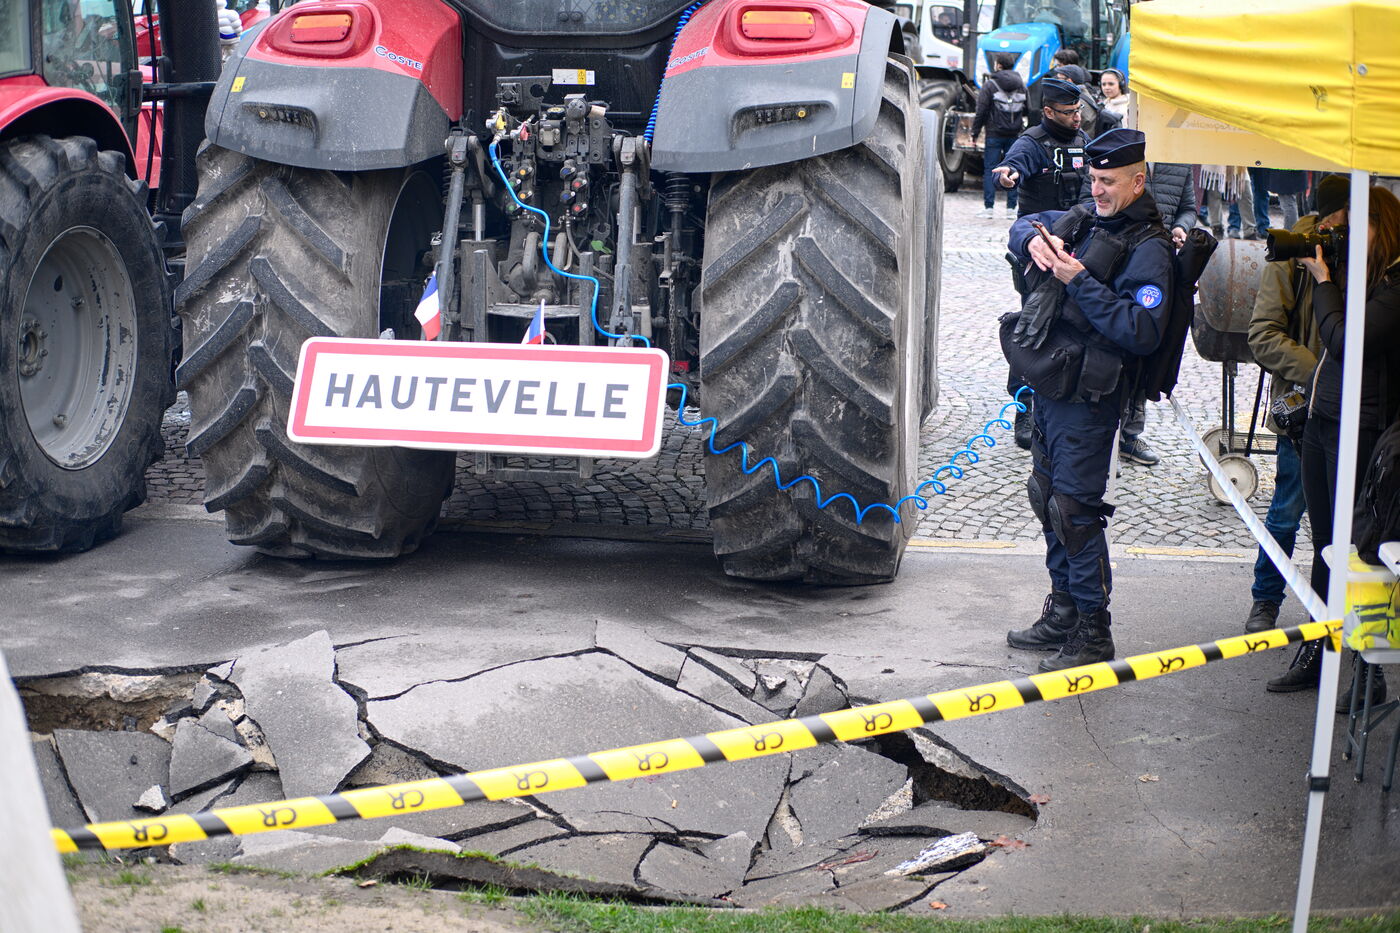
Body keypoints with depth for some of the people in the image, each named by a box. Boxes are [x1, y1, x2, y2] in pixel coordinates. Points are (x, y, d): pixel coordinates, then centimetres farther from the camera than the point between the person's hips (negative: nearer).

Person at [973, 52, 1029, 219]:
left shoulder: (990, 85, -8)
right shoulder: (1021, 85, 7)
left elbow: (981, 112, -10)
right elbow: (1028, 110, 10)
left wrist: (975, 132, -3)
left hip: (994, 134, -4)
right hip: (1015, 134, 4)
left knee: (990, 169, 1)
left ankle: (989, 207, -3)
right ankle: (1011, 207, 7)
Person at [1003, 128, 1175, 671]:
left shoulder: (1148, 248, -13)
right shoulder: (1081, 221, 10)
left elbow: (1142, 331, -23)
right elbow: (1024, 225, 27)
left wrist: (1081, 281, -23)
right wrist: (1032, 240, 2)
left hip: (1086, 399, -8)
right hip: (1046, 384, 8)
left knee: (1074, 508, -6)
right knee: (1047, 497, 16)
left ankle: (1093, 634, 5)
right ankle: (1062, 614, 29)